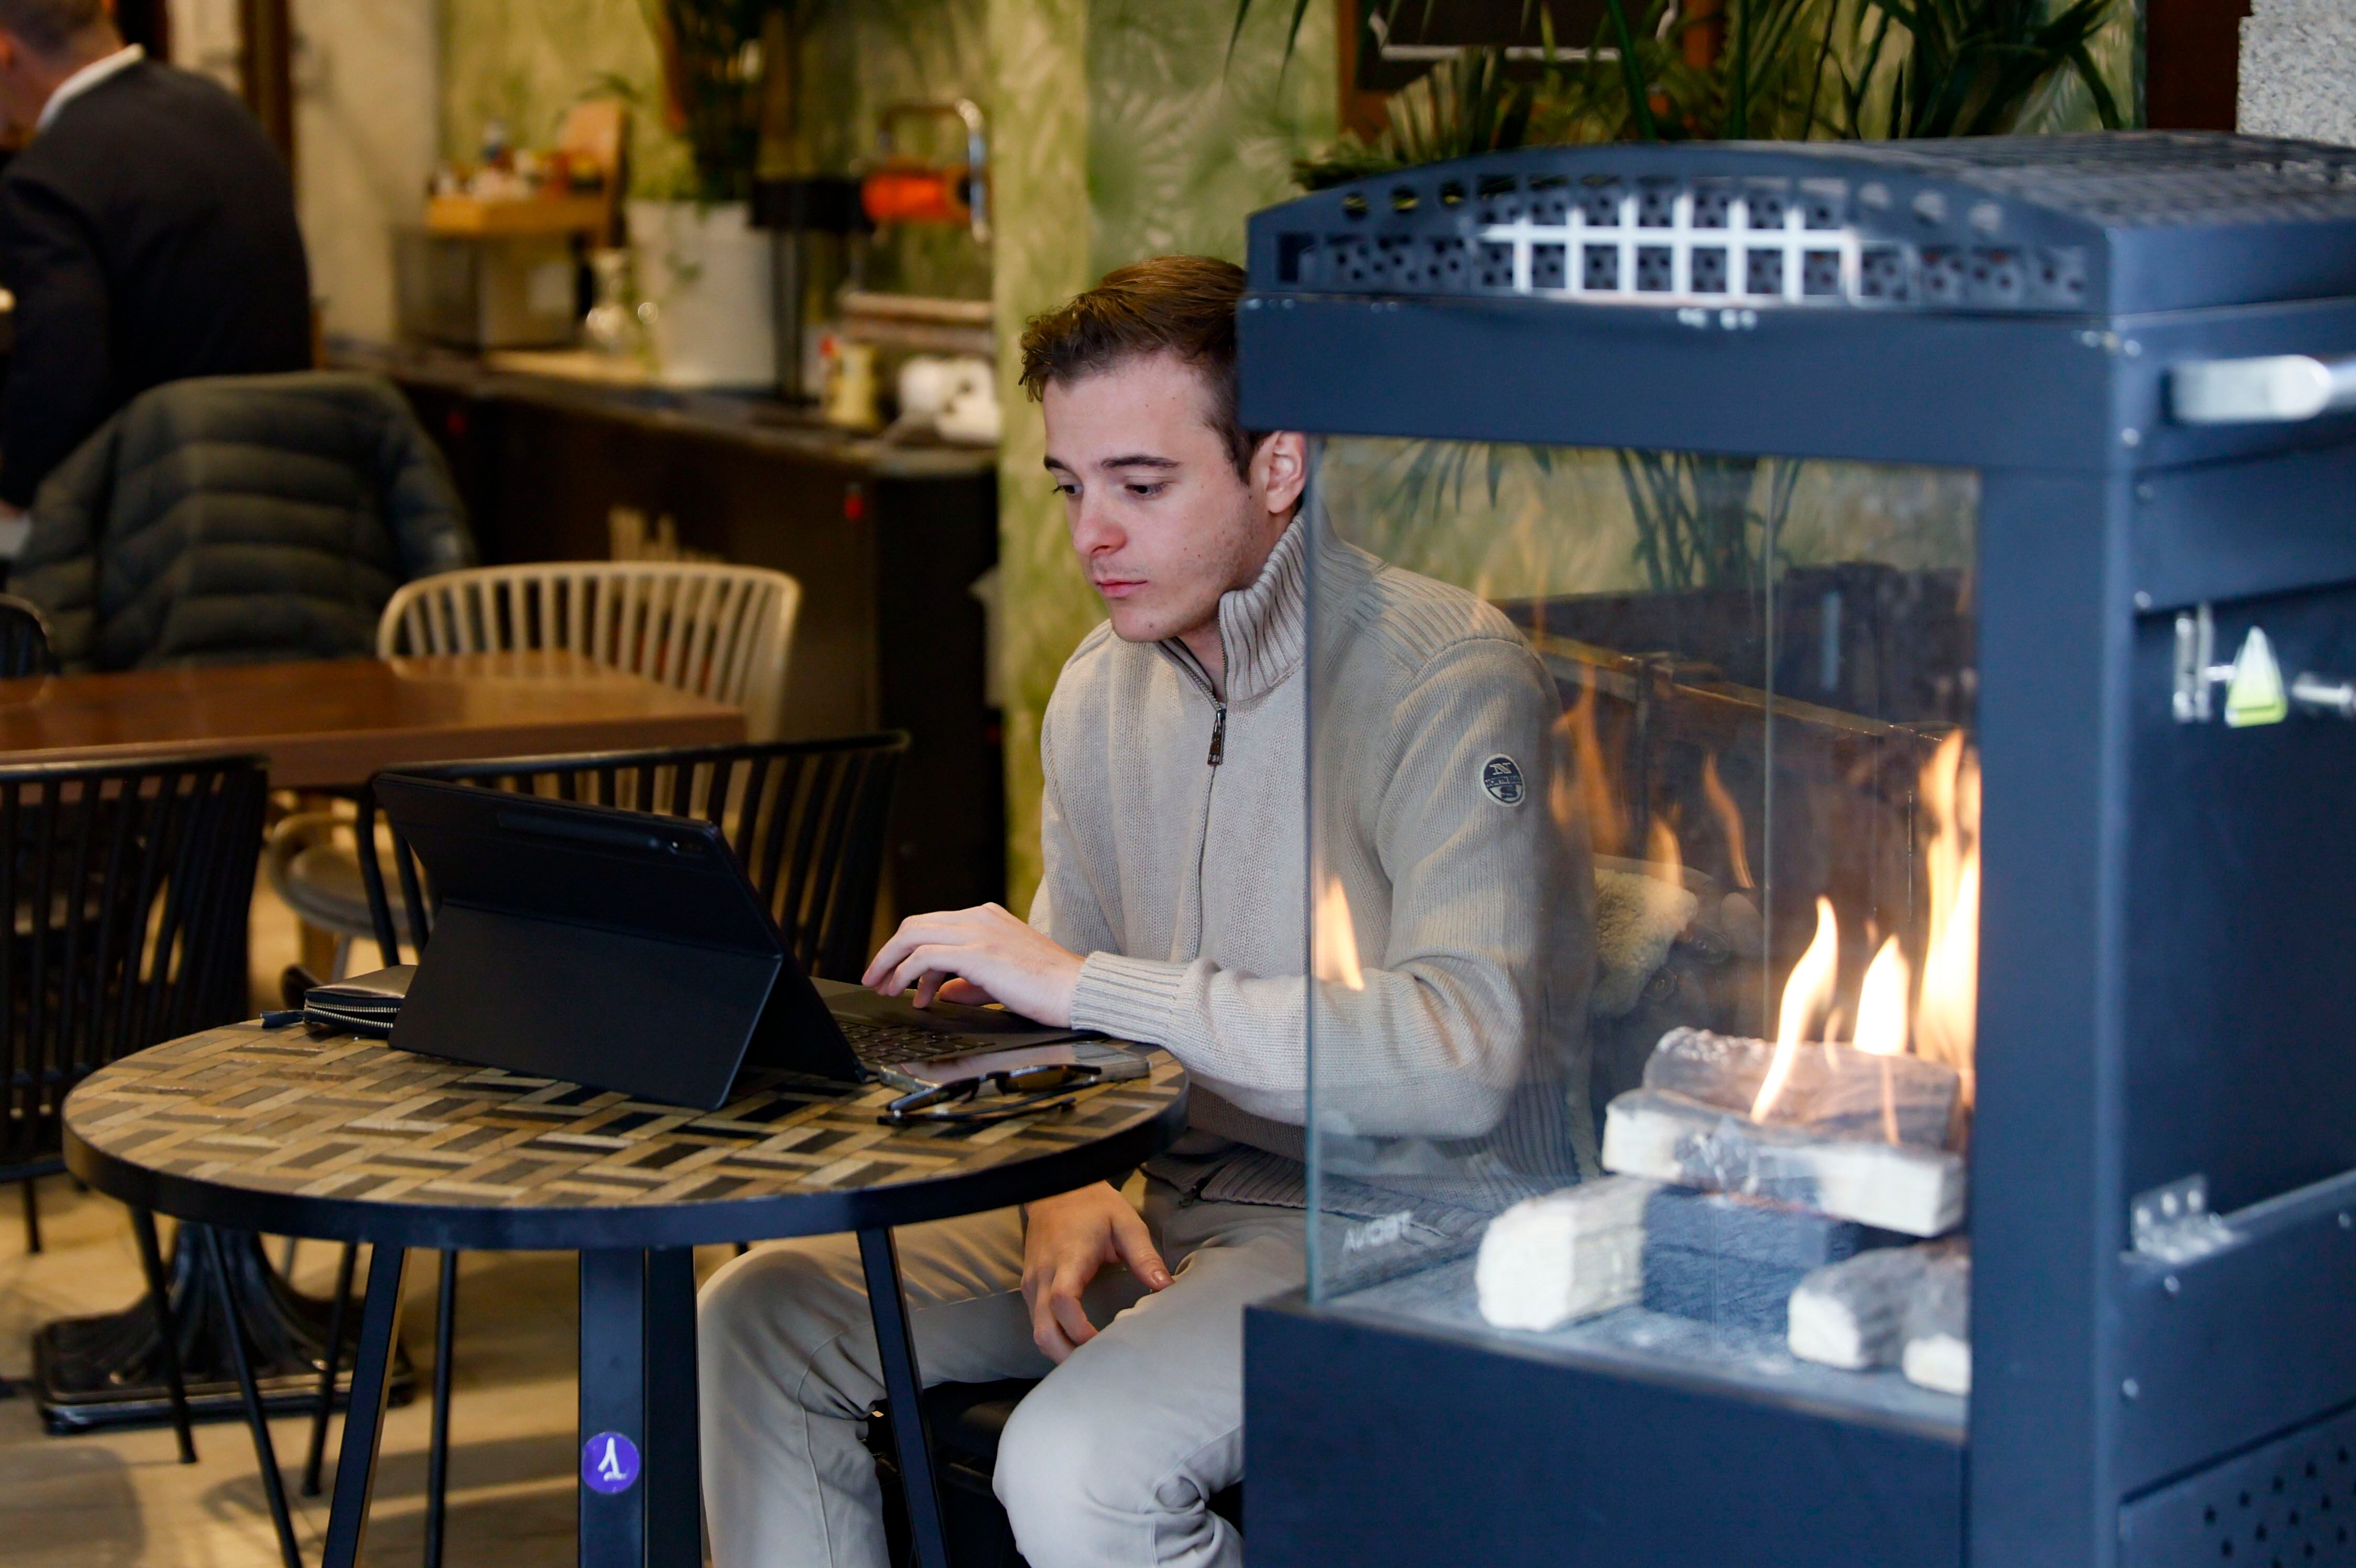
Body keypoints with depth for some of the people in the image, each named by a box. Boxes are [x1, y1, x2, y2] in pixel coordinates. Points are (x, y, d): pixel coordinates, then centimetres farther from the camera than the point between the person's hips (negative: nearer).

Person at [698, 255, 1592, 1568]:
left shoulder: (1449, 678, -17)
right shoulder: (1103, 690, 9)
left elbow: (1468, 1057, -29)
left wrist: (1086, 980, -26)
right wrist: (1067, 1193, -5)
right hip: (1167, 1197, 8)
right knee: (759, 1321, -5)